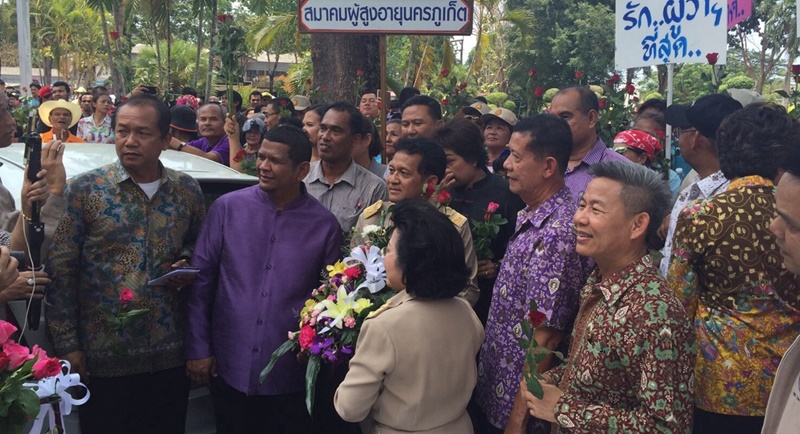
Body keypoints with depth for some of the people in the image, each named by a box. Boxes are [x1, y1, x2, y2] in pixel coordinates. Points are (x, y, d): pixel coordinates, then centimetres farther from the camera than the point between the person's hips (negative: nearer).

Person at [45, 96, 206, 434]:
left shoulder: (188, 190, 3)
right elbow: (60, 270, -6)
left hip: (169, 353, 3)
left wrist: (189, 265, -5)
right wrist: (67, 345, -8)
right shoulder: (84, 189, -6)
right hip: (102, 355, -2)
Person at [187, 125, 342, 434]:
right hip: (229, 366, 1)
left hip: (290, 375, 0)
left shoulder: (324, 225, -3)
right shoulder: (228, 208, -3)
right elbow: (201, 279, 0)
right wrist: (198, 348, -1)